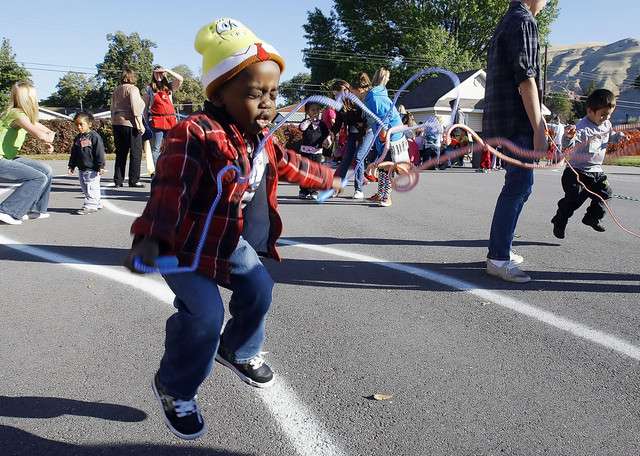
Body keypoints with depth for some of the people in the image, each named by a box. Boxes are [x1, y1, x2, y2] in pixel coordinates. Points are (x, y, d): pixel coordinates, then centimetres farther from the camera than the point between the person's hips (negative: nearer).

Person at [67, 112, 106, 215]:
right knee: (85, 189, 13)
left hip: (92, 169, -8)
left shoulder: (94, 136, -10)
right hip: (81, 169, 8)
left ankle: (90, 206, -3)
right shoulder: (78, 138, 12)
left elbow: (99, 152, -13)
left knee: (91, 188, -6)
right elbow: (74, 153, 19)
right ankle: (96, 204, 24)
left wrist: (101, 166, -17)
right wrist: (72, 166, 17)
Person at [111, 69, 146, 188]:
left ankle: (118, 180, 10)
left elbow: (113, 108, 18)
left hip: (117, 123, 7)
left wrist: (113, 123, 21)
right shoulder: (132, 89, -4)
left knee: (120, 153, 11)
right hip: (130, 124, -7)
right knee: (136, 153, 0)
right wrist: (140, 124, -13)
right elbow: (135, 107, -14)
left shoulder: (116, 90, 17)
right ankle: (133, 180, -2)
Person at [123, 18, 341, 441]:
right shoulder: (195, 134, -27)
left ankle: (239, 351, 45)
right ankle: (175, 389, 12)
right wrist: (152, 235, -56)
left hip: (234, 245, 9)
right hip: (188, 248, -8)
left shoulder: (261, 139, 3)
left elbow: (288, 163, 22)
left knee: (259, 290, 14)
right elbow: (171, 189, -40)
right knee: (205, 315, -18)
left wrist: (328, 178, 37)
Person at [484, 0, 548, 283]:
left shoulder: (506, 23, 23)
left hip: (502, 120, 10)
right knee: (519, 186, -10)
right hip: (517, 122, -10)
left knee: (518, 185, 14)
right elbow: (525, 78, -17)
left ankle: (501, 249, 19)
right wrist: (538, 129, -18)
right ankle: (498, 259, -7)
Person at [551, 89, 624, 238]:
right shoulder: (583, 128, -23)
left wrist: (619, 136, 8)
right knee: (574, 199, -10)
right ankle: (559, 222, 10)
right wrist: (568, 136, -60)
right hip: (578, 171, -8)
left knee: (605, 193, 11)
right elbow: (568, 144, -38)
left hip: (596, 171, 8)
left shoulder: (607, 125, 5)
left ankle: (592, 218, 32)